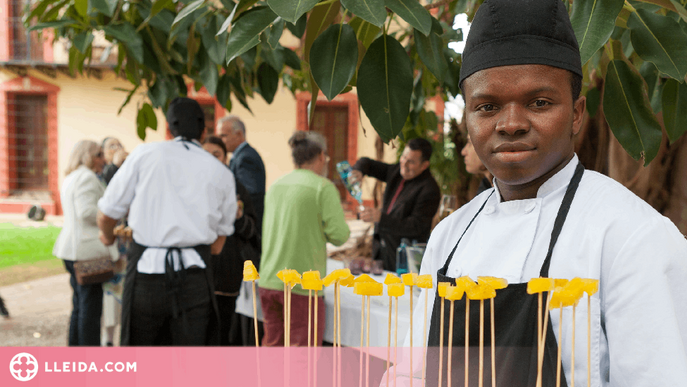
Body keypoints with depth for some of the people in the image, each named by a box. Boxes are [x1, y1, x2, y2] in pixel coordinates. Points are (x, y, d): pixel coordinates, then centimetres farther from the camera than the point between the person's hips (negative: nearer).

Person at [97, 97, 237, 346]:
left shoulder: (145, 154, 6)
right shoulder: (222, 173, 10)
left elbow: (106, 215, 9)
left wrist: (108, 236, 31)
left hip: (146, 271, 0)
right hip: (193, 276, 1)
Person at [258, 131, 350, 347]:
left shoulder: (275, 186, 11)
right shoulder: (323, 187, -8)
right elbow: (339, 235, -13)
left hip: (268, 280, 6)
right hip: (302, 284, -6)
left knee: (272, 345, 16)